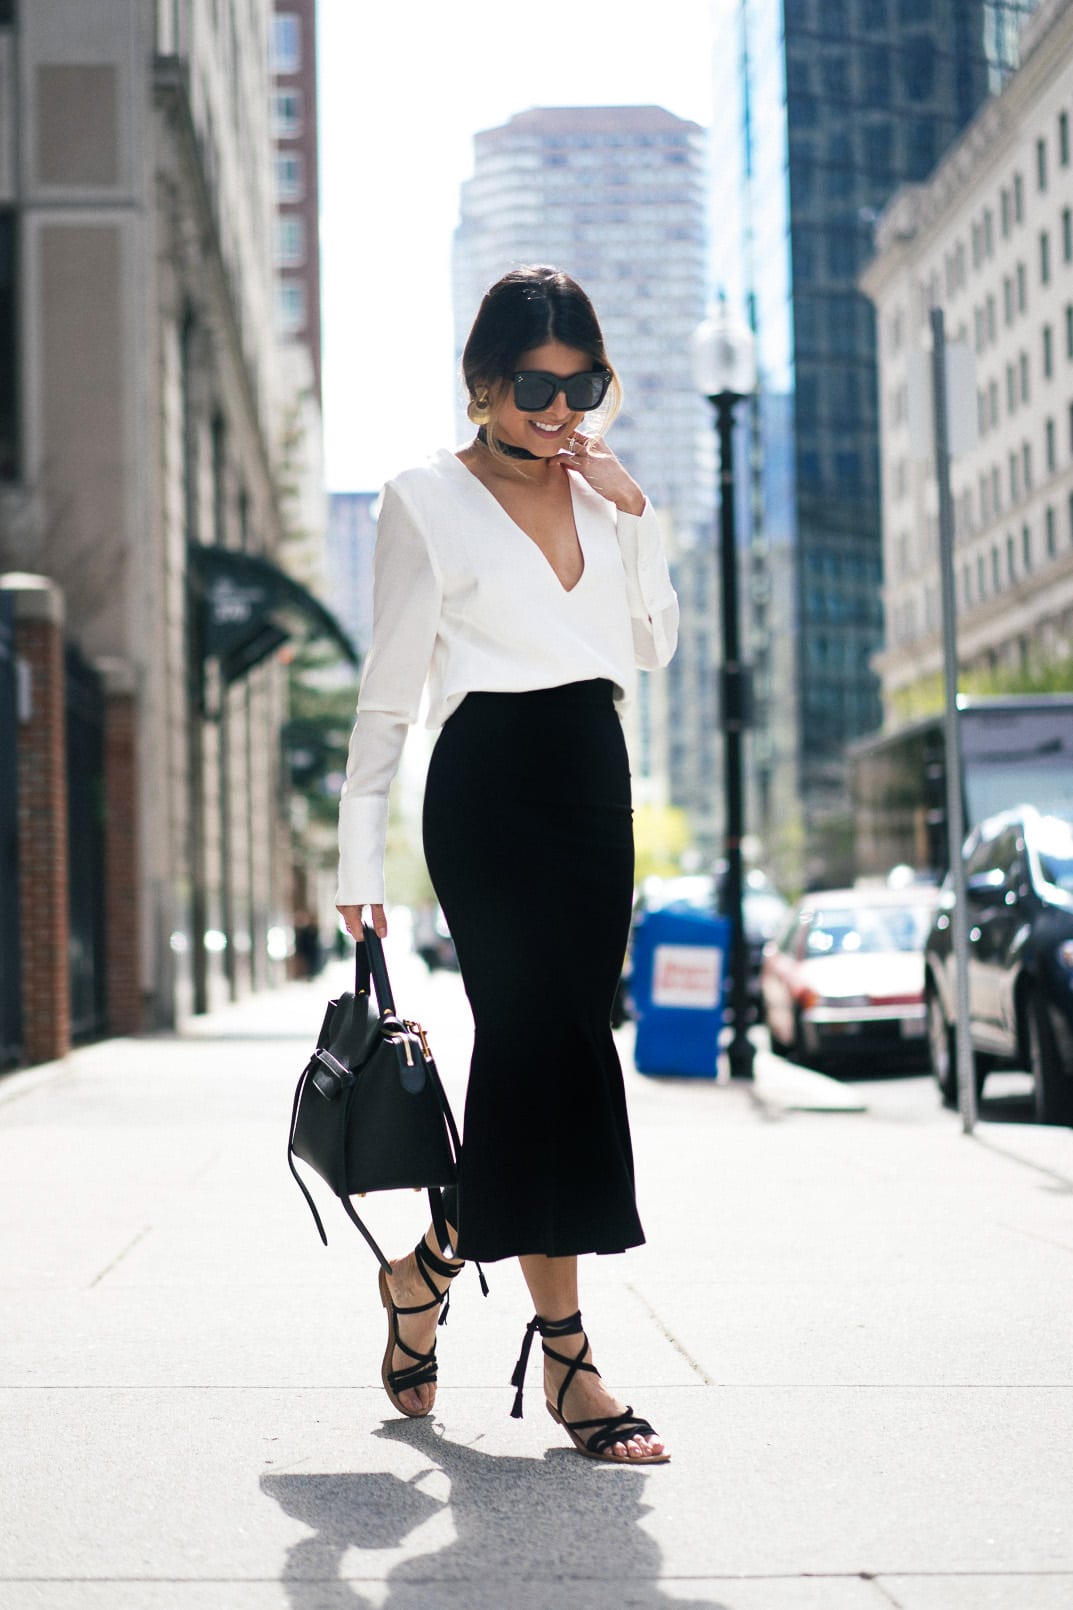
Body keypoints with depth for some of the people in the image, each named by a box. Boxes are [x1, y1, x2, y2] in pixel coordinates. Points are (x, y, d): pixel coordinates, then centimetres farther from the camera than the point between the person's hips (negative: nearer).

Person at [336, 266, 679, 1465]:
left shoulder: (600, 490, 13)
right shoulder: (427, 500, -1)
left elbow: (657, 647, 11)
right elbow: (388, 689, -1)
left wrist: (633, 512, 0)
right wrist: (359, 853, -2)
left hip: (595, 781, 6)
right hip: (489, 784, -6)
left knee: (537, 1057, 4)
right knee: (556, 1052, -13)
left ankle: (429, 1268, 21)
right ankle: (566, 1358, -10)